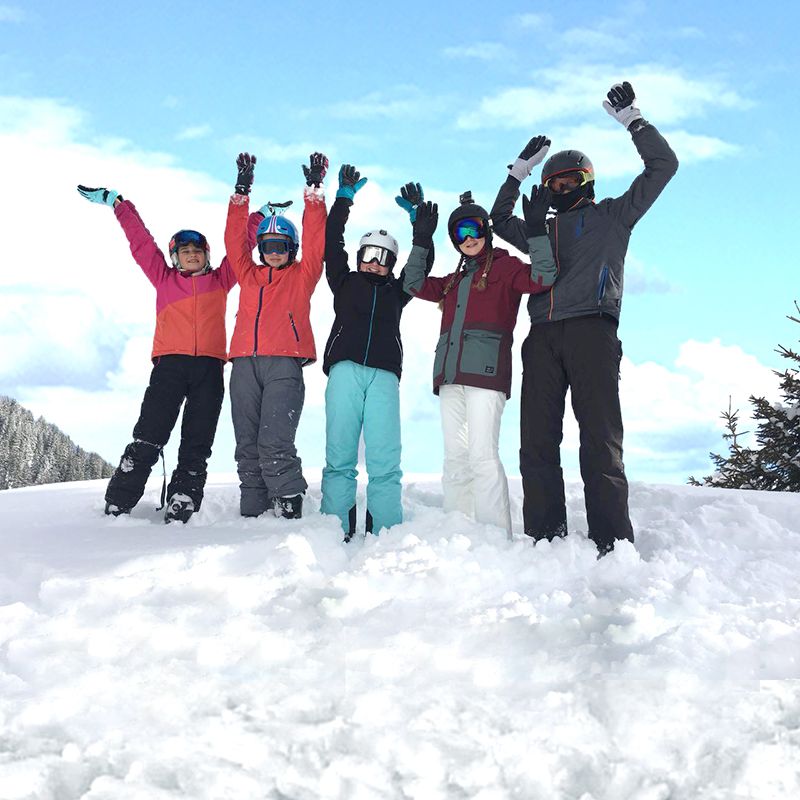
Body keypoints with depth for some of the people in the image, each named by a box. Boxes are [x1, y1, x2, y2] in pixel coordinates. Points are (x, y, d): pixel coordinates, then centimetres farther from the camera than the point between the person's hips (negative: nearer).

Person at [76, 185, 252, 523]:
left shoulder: (220, 280, 20)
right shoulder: (164, 278, 19)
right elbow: (140, 240, 21)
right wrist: (118, 203, 23)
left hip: (209, 368, 1)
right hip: (169, 365, -1)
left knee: (196, 446, -1)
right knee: (147, 439, -9)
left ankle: (180, 511, -1)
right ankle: (117, 507, -7)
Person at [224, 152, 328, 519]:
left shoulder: (302, 275, 16)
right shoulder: (248, 275, 24)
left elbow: (315, 240, 7)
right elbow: (234, 239, 17)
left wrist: (313, 190, 2)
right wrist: (241, 192, 10)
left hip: (284, 364, -4)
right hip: (245, 364, 4)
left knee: (274, 444, -16)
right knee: (247, 447, 1)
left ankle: (290, 511, -11)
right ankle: (253, 515, 5)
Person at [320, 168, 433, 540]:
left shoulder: (396, 291, 27)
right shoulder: (345, 282, 24)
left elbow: (423, 261, 23)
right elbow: (332, 245, 17)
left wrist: (417, 216, 18)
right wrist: (344, 197, 16)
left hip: (384, 375, 1)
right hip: (345, 370, -1)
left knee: (384, 462, -10)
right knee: (339, 457, -8)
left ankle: (387, 537, -12)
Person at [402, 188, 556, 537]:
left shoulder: (504, 267, 7)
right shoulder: (454, 280, 26)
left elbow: (542, 278, -9)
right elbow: (415, 284, 24)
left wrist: (535, 231, -14)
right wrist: (421, 239, 19)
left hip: (485, 372, -7)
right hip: (451, 375, 7)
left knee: (482, 456, -15)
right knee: (455, 459, 5)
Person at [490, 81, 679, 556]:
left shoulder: (612, 215, 20)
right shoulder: (544, 230, 32)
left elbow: (663, 166, 15)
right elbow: (500, 220, 42)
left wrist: (633, 120, 13)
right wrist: (519, 172, 34)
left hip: (591, 330, -5)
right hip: (543, 338, 5)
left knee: (600, 439, -13)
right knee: (537, 442, -5)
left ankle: (613, 546, -17)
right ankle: (545, 539, -5)